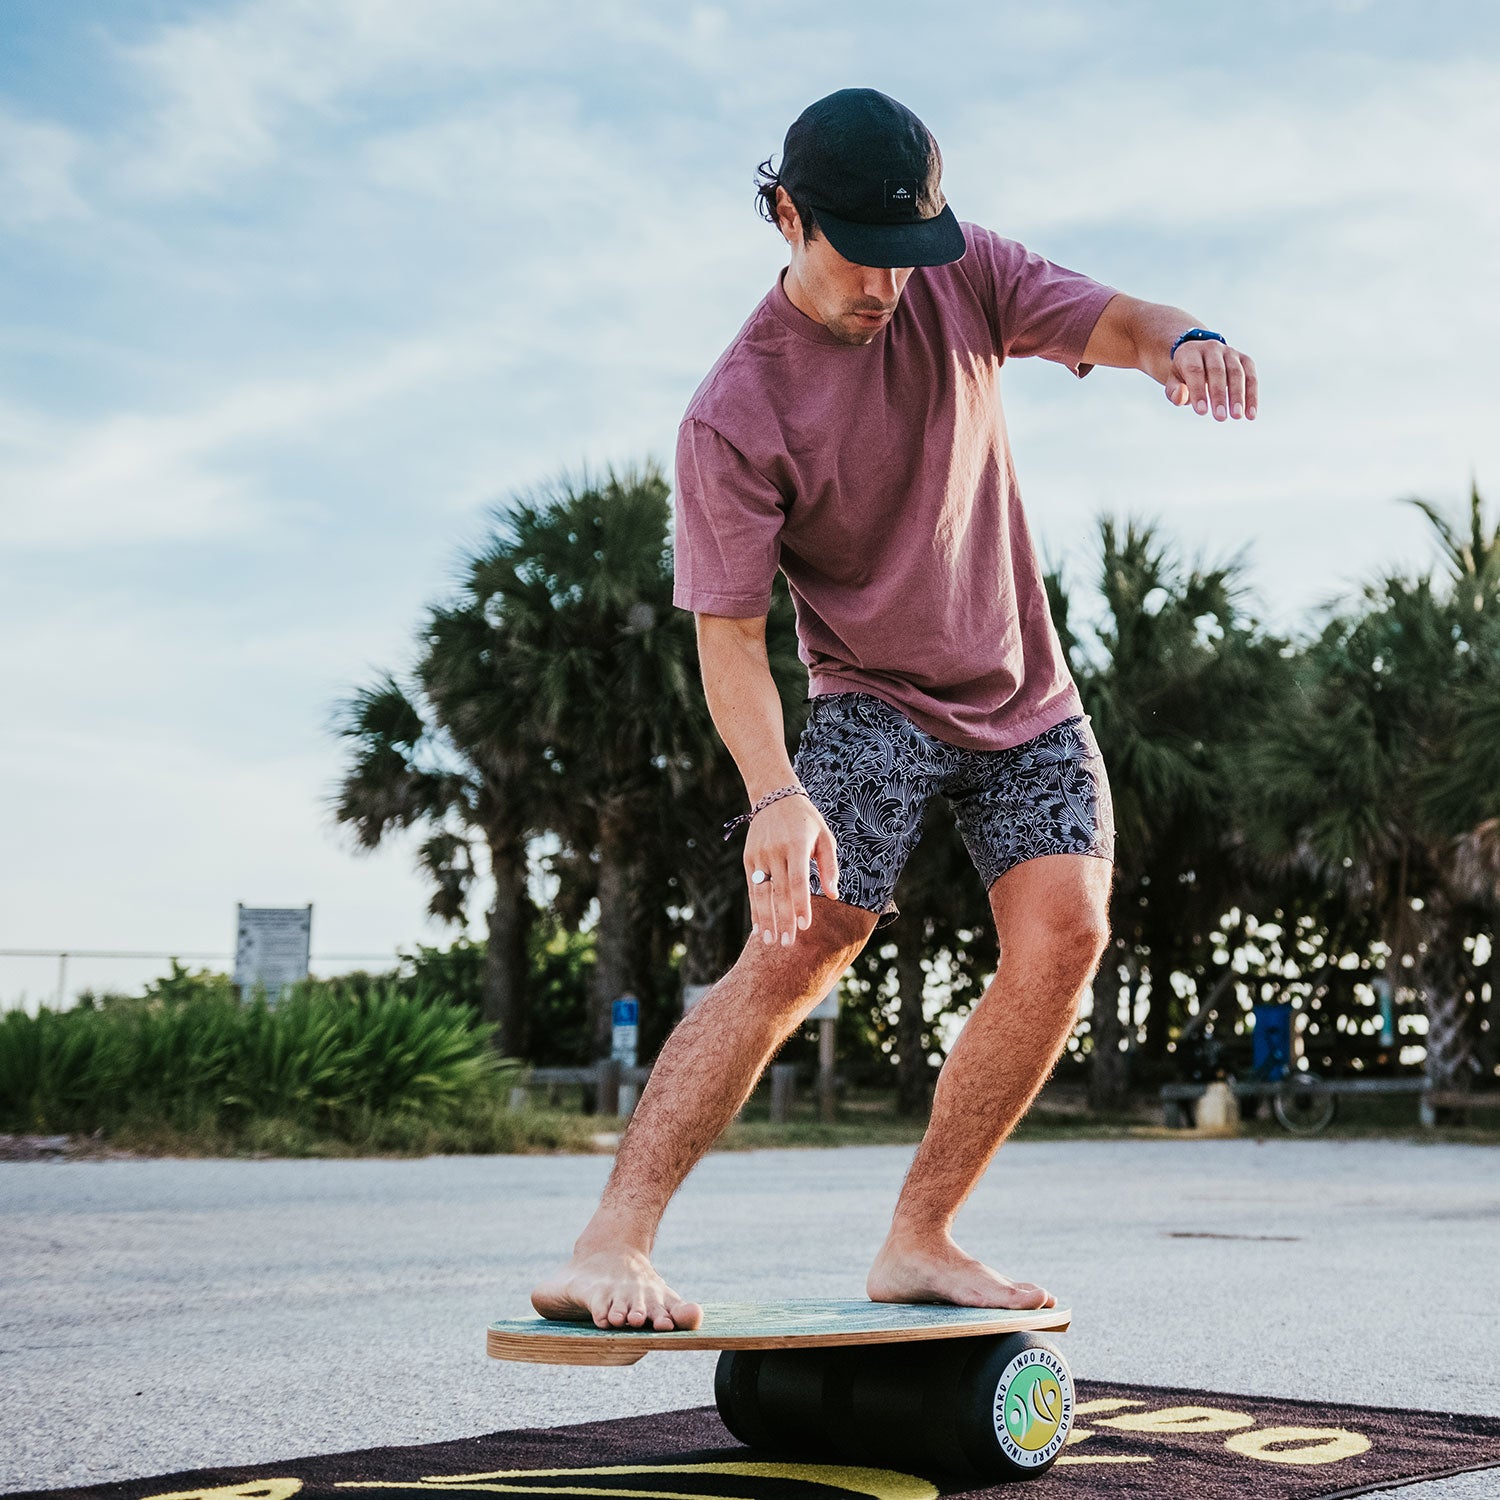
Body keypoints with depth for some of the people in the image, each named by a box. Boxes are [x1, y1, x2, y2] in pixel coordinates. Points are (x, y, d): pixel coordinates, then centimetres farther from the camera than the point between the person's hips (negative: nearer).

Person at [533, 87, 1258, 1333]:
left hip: (1028, 699, 4)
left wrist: (1181, 339, -40)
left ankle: (919, 1242, -5)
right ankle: (609, 1248, -22)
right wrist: (774, 793, -36)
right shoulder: (735, 413, -16)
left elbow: (1110, 324, -13)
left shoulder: (964, 276, -3)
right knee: (798, 943, -22)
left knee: (1065, 932, -15)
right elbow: (730, 635, -19)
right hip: (874, 702, -4)